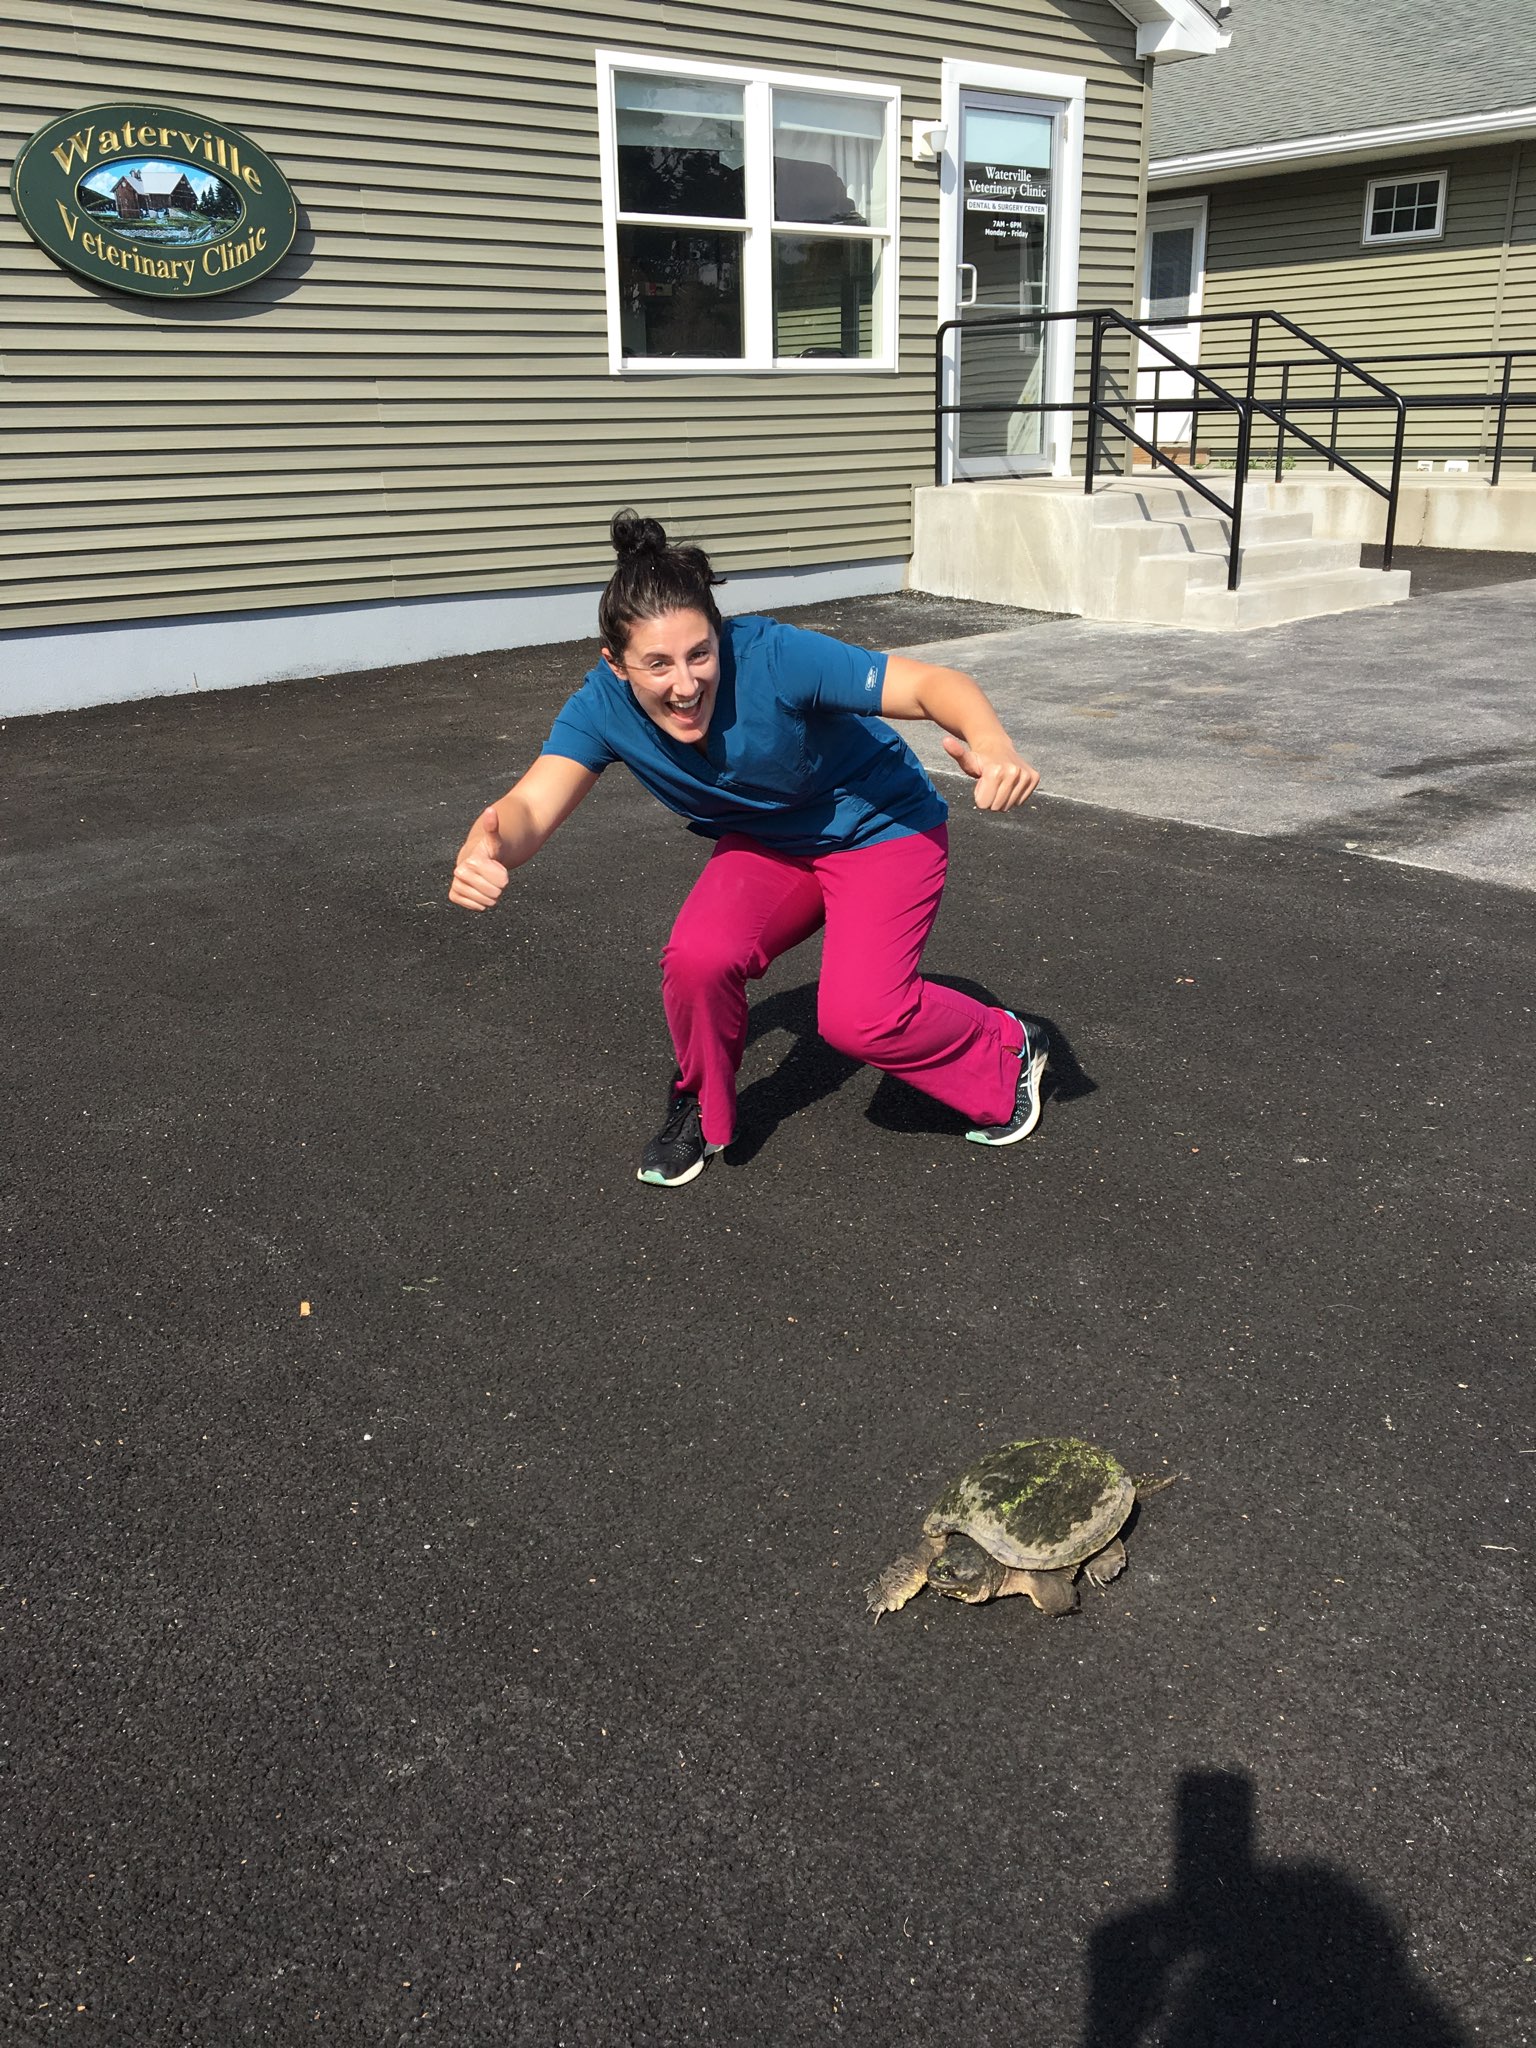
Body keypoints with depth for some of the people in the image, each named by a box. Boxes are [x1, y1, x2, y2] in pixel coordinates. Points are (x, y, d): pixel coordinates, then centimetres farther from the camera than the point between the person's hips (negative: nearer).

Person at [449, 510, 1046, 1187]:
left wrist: (989, 741, -59)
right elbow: (532, 806, -33)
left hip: (883, 827, -3)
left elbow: (932, 683, -37)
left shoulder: (776, 658, -34)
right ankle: (700, 1108, 5)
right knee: (698, 956, -25)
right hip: (766, 845, 4)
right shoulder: (604, 706, -22)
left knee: (856, 1017, -22)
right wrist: (486, 848, -58)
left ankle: (1005, 1052, 9)